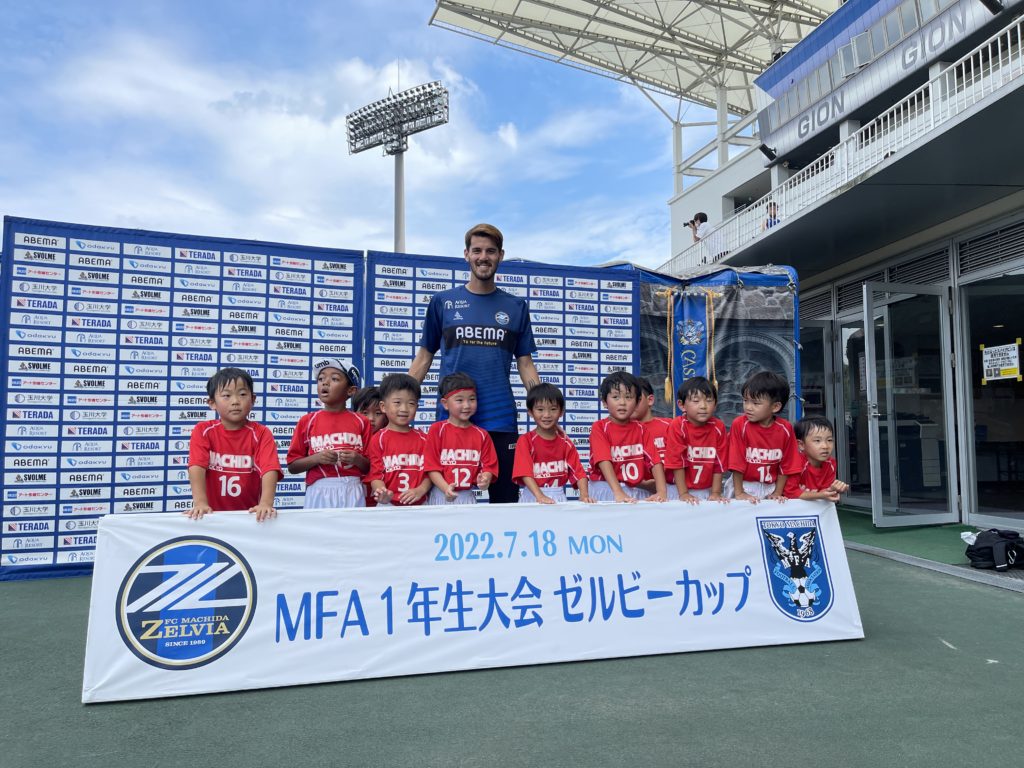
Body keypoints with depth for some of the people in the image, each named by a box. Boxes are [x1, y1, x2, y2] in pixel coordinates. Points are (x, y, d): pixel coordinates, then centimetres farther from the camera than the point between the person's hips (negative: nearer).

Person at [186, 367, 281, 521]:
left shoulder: (261, 434, -3)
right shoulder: (203, 431, 0)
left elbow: (269, 469, -17)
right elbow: (197, 466, -14)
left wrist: (266, 503, -34)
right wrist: (200, 503, -29)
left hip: (249, 514, 2)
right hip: (213, 513, -1)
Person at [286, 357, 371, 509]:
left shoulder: (361, 422, 4)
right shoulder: (307, 421, 4)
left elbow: (370, 467, 7)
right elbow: (292, 466, 4)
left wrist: (357, 459, -13)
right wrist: (316, 458, -12)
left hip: (352, 492, 0)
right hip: (320, 493, 0)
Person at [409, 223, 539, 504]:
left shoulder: (516, 307, 9)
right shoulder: (443, 302, 6)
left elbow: (525, 365, 9)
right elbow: (424, 358, 8)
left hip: (501, 419, 1)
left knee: (505, 498, 6)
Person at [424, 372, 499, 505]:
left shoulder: (481, 435, 4)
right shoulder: (437, 429, -4)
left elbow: (488, 465, 3)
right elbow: (431, 465, -7)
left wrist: (485, 479, -18)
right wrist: (446, 488, -20)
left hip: (467, 495, 2)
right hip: (442, 494, -2)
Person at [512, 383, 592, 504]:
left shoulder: (565, 443, 8)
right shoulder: (525, 441, -2)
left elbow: (579, 472, 1)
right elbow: (525, 473, -13)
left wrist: (584, 495, -17)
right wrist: (540, 497, -26)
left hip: (558, 497, 2)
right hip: (532, 497, -2)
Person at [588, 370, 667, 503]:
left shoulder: (640, 429, 8)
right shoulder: (599, 427, -5)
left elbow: (655, 461, -2)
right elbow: (604, 461, -18)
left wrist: (661, 492, -18)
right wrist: (618, 493, -31)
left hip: (635, 489, 4)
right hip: (606, 488, -4)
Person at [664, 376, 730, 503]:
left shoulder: (719, 427, -5)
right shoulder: (678, 426, -13)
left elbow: (719, 463, -1)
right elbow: (677, 461, -13)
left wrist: (715, 493, -5)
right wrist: (683, 494, -14)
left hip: (709, 489, 2)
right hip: (682, 487, -2)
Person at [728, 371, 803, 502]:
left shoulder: (785, 429, -8)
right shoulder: (740, 425, -16)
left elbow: (785, 464, 0)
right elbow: (736, 462, -14)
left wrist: (777, 493, -3)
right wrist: (739, 493, -14)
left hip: (771, 487, 2)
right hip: (746, 486, -2)